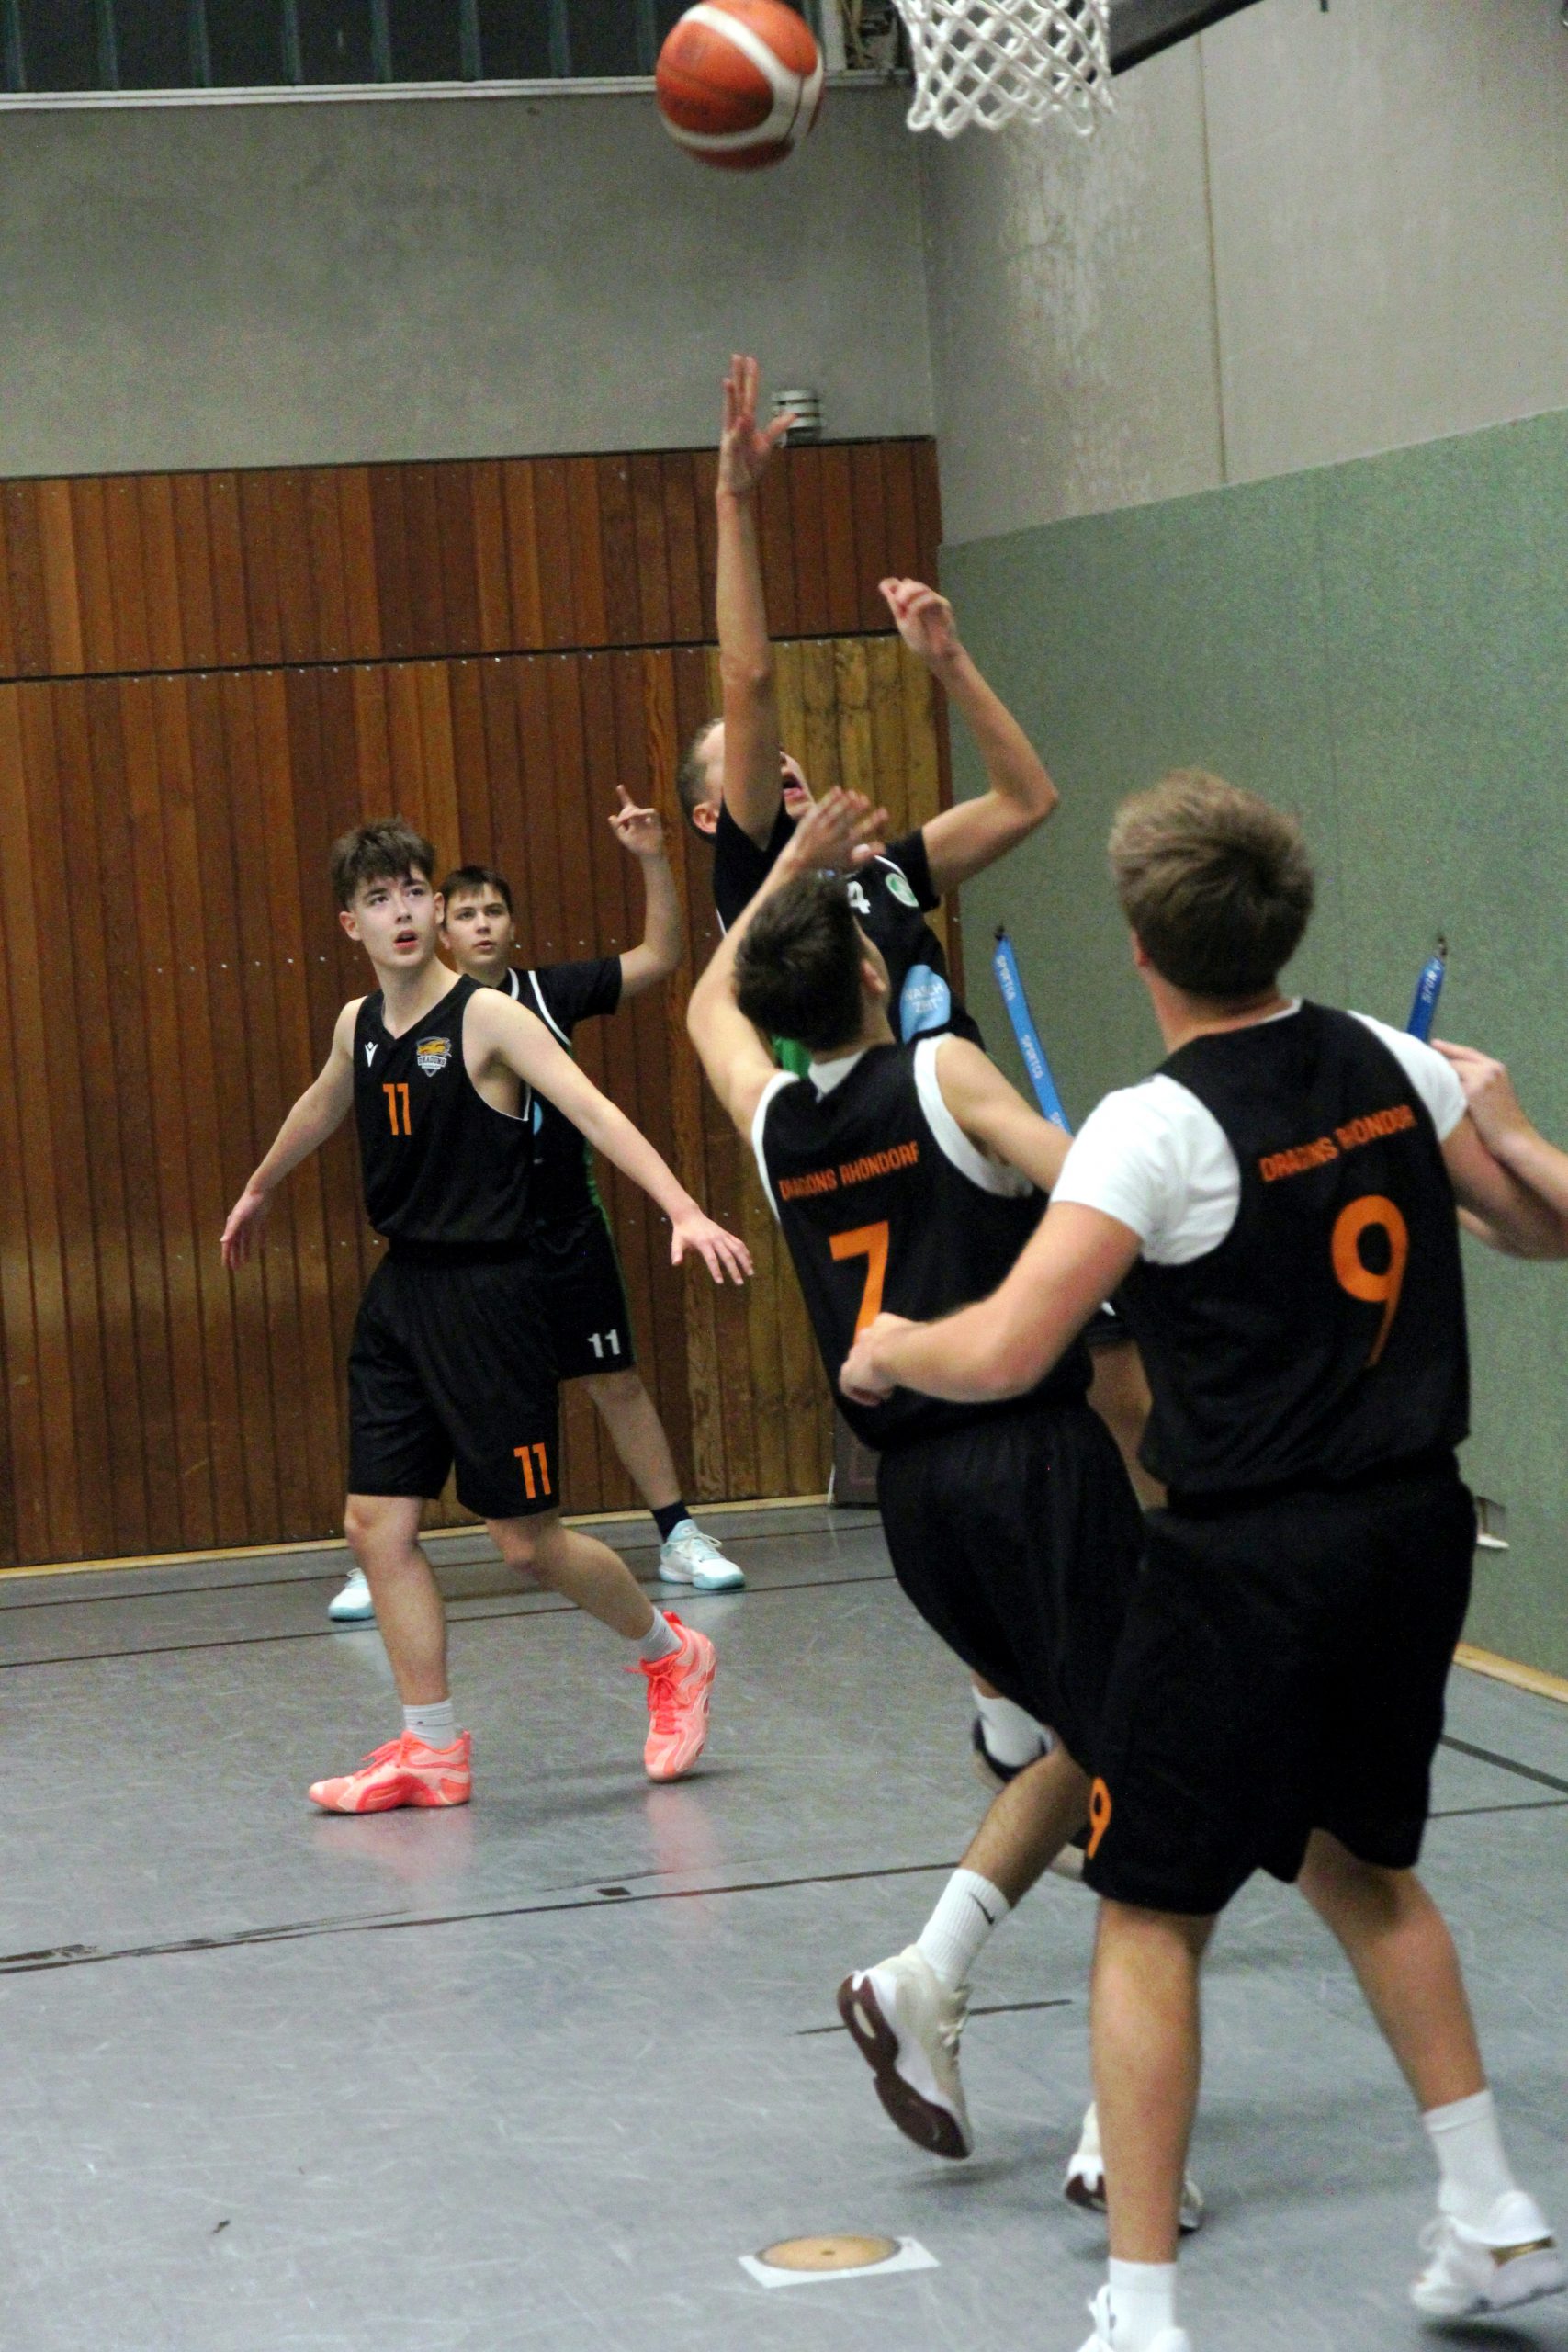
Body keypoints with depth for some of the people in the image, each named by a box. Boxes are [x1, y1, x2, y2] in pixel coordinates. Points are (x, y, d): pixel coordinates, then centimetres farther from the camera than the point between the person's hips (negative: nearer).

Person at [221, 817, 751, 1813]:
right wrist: (260, 1189, 47)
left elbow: (595, 1112, -24)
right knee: (377, 1524, 1)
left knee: (528, 1539, -1)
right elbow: (322, 1106, 30)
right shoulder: (359, 1025, 8)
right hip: (400, 1293, 7)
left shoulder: (488, 1018, -13)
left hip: (488, 1294, -7)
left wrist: (684, 1211, -38)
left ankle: (672, 1657, 24)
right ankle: (433, 1750, 10)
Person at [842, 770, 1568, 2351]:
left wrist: (885, 1350, -1)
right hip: (1414, 1527, 7)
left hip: (1250, 1560, -7)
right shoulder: (1387, 1063, 2)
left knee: (1151, 1918, 4)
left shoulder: (1157, 1128, -16)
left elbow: (1002, 1354, -22)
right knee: (1358, 1860, 26)